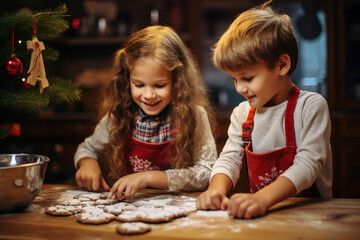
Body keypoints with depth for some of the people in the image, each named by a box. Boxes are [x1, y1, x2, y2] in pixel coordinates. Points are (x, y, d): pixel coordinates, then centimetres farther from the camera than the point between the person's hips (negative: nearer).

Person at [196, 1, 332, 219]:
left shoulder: (311, 107, -6)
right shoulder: (242, 114, 10)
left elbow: (308, 164, -17)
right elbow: (230, 157, 4)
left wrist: (263, 198, -33)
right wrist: (217, 189, -19)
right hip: (261, 212, 5)